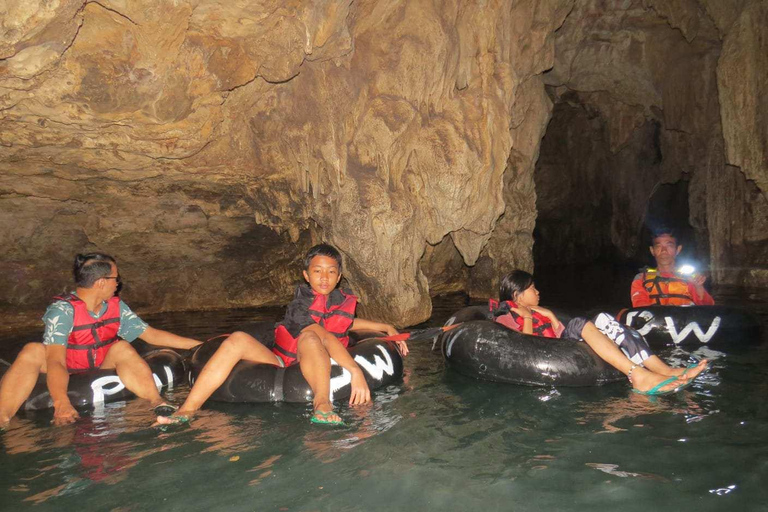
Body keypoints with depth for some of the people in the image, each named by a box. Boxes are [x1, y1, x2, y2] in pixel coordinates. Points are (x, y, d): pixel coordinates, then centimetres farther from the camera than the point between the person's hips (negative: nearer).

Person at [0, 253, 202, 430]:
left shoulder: (116, 306, -4)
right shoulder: (63, 309, -20)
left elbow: (152, 335, 1)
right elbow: (55, 360, -32)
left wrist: (198, 344, -1)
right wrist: (62, 403, -48)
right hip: (66, 379, -3)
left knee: (122, 348, -24)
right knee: (33, 352, -28)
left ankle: (156, 401, -38)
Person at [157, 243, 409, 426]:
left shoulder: (344, 302, 6)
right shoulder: (300, 303, -9)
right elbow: (324, 336, -27)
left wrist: (385, 327, 30)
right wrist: (355, 370, -40)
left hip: (316, 369, 1)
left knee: (308, 340, -33)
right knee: (238, 340, -26)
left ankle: (322, 402, -53)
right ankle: (187, 409, -31)